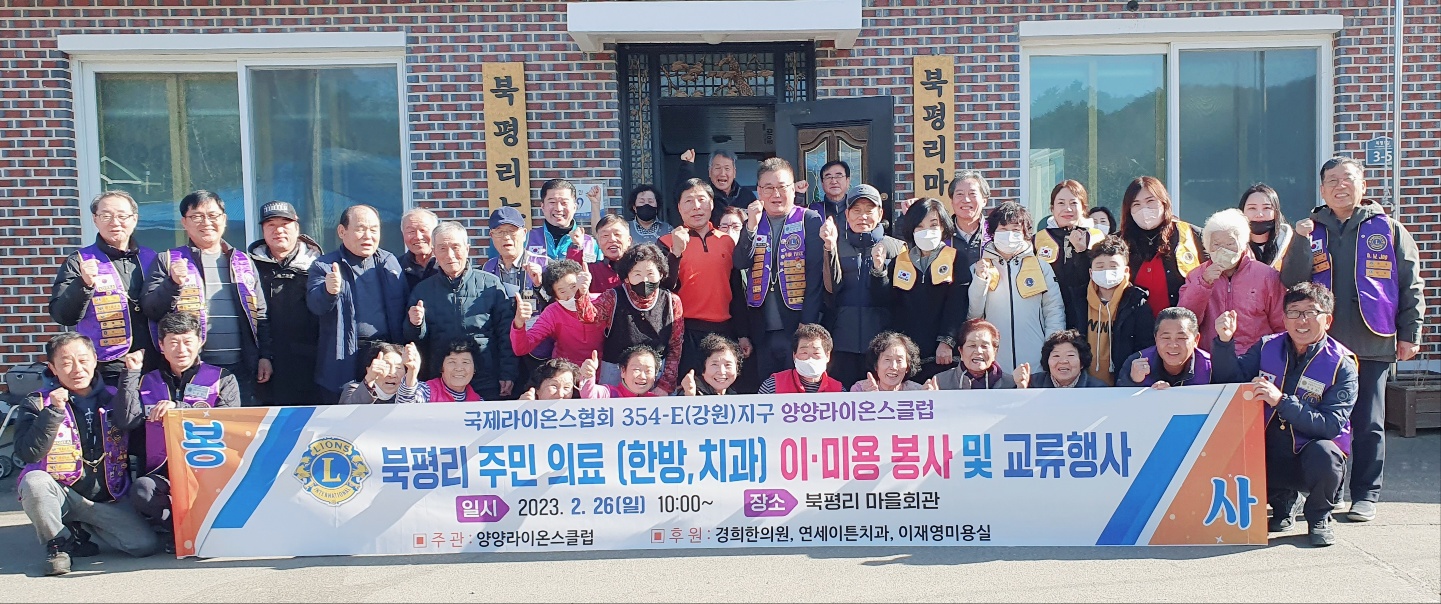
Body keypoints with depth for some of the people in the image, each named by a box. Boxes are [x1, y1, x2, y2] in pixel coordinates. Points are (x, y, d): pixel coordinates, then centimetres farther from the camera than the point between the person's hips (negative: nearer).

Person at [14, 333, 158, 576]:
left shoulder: (112, 398, 6)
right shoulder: (38, 404, 0)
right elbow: (28, 455, -14)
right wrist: (54, 411, -23)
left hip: (108, 499, 2)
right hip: (61, 495, -2)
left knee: (146, 545, -17)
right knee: (34, 481, -35)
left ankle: (82, 527, 12)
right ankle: (59, 542, -7)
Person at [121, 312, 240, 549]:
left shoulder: (222, 379, 12)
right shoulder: (148, 382, 19)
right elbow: (127, 422, 1)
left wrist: (179, 408, -14)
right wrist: (131, 374, 3)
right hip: (162, 475, 1)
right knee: (142, 490, -34)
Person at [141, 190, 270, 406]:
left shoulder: (243, 262, 16)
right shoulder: (168, 261, 8)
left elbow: (260, 315, 15)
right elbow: (150, 311, 0)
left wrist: (266, 356, 7)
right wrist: (173, 283, -16)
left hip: (241, 368, 3)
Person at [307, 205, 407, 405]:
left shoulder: (389, 262, 12)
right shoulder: (324, 266, 2)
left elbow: (402, 306, 9)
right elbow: (315, 304, -14)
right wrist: (329, 291, -37)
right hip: (343, 360, -3)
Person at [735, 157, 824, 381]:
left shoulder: (810, 221, -1)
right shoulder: (752, 222, 11)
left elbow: (815, 276, -7)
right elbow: (740, 264, -1)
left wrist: (808, 327, -13)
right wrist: (751, 227, -15)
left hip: (797, 327, -3)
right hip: (762, 332, 3)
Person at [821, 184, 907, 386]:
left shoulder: (895, 247, 8)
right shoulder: (837, 245, 11)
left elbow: (895, 299, 3)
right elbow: (832, 288, -3)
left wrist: (879, 268, -15)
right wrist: (831, 247, -14)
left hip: (882, 339, 0)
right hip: (843, 341, 0)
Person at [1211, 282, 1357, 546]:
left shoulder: (1341, 364, -9)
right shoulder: (1268, 347, 3)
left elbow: (1332, 425, -18)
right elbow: (1231, 378, -2)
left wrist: (1282, 401, -30)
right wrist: (1224, 341, -19)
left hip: (1311, 457, -4)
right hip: (1271, 458, 4)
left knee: (1324, 453, -36)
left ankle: (1319, 517, -3)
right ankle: (1281, 500, 10)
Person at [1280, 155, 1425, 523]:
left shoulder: (1389, 230, 6)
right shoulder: (1311, 230, 10)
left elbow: (1410, 285, 6)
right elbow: (1290, 282, -1)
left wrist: (1409, 334, 1)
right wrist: (1301, 243, -14)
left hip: (1372, 344, -1)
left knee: (1369, 424, 3)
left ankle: (1366, 494, 12)